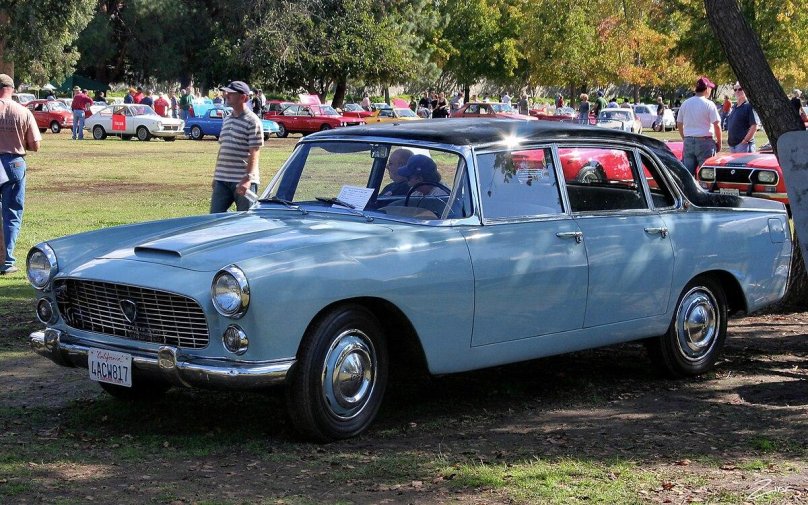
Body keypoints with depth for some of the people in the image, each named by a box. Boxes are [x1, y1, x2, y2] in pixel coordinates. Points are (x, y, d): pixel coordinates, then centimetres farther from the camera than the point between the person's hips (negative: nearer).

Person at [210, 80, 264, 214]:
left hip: (243, 182, -7)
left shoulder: (252, 121, -8)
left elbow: (254, 154, -14)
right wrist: (216, 175, 20)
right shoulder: (227, 120, 16)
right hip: (222, 180, 7)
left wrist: (247, 179, -22)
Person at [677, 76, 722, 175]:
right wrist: (719, 142, 2)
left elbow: (679, 124, 13)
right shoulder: (709, 104, -8)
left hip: (688, 141, 5)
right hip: (705, 141, -5)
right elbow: (717, 125, -9)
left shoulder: (685, 103, 7)